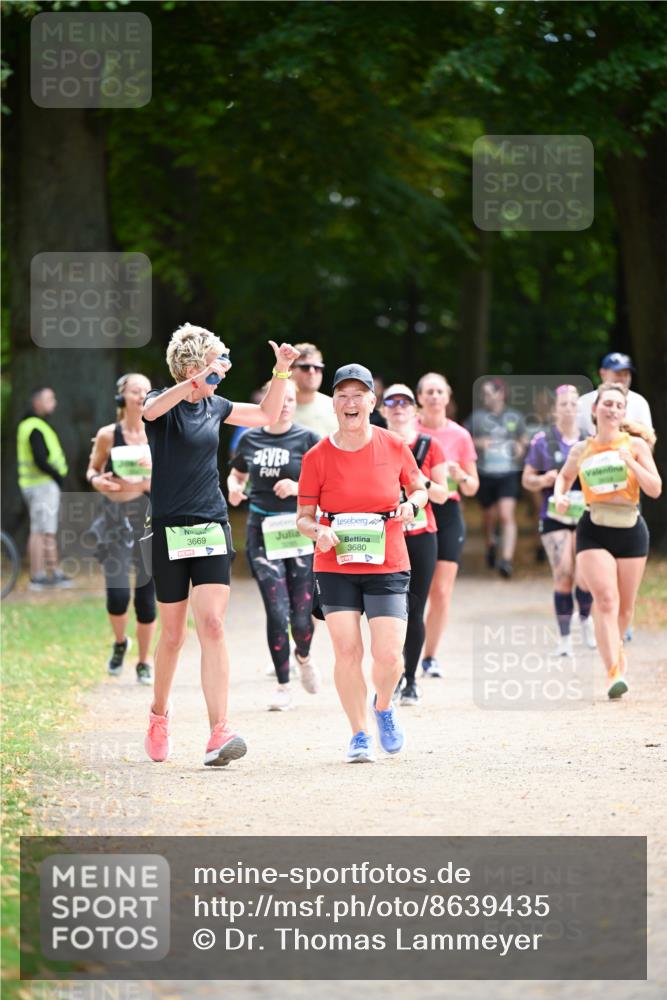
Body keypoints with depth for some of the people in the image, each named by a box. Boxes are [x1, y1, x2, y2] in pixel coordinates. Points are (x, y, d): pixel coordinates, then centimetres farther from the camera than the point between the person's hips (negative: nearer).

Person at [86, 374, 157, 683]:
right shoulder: (108, 435, -2)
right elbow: (92, 469, 9)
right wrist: (96, 480, -13)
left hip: (151, 516, 1)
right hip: (116, 518, -1)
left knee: (146, 596, 4)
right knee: (117, 596, -11)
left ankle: (144, 662, 22)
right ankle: (120, 642, 22)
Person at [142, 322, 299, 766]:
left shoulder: (214, 406, 10)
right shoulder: (164, 402, -6)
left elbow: (267, 415, 26)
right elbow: (151, 410, -32)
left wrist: (281, 372, 12)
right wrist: (201, 378, -43)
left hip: (213, 529, 3)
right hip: (169, 530, -3)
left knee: (212, 626, -11)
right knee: (173, 633, 7)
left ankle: (219, 733, -19)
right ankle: (159, 715, 32)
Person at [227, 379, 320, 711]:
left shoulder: (307, 439, 0)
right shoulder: (250, 440, 7)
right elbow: (237, 474, 22)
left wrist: (298, 486, -17)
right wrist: (233, 487, 0)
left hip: (299, 529, -1)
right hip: (261, 530, 1)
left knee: (301, 612, -2)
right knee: (277, 610, -9)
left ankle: (303, 656, 34)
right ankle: (283, 687, 3)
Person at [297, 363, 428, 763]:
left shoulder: (394, 447, 0)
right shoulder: (317, 456, -2)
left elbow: (419, 489, 16)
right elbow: (304, 517, 3)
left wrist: (411, 505, -7)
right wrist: (318, 532, -19)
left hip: (388, 565, 0)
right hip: (336, 565, 0)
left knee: (388, 654, -9)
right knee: (347, 651, -6)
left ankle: (384, 706, 24)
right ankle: (360, 735, 10)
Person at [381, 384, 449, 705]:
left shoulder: (429, 446, 5)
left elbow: (442, 495, 5)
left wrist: (423, 482, -13)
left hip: (421, 536, 0)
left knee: (415, 611, 0)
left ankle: (410, 679, 9)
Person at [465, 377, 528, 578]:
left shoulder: (514, 417, 5)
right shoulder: (477, 416, 2)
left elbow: (524, 439, 20)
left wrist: (520, 447, -1)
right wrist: (477, 443, -13)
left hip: (509, 473, -1)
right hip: (485, 474, 1)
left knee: (507, 515, -16)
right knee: (490, 516, 14)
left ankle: (507, 560, -23)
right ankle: (490, 545, 46)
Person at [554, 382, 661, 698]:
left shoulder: (636, 445, -1)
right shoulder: (581, 451, 3)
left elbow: (655, 489, -6)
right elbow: (564, 476, 24)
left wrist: (631, 462, -19)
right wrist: (559, 496, 3)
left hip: (631, 530, 1)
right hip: (594, 530, -1)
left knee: (624, 607, 10)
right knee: (605, 600, -16)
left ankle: (615, 651, 39)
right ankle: (615, 671, -24)